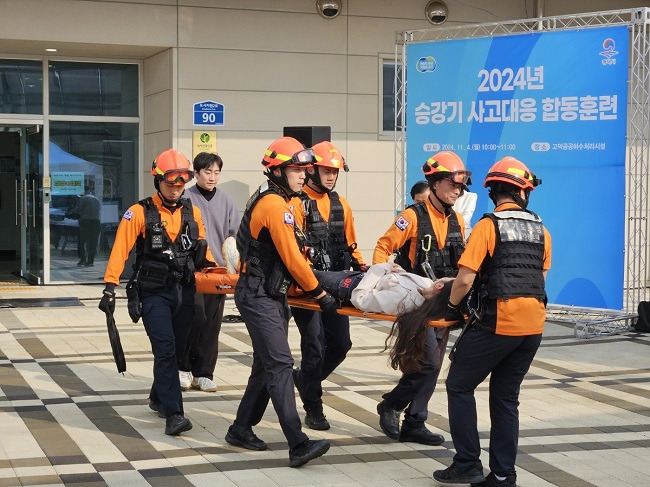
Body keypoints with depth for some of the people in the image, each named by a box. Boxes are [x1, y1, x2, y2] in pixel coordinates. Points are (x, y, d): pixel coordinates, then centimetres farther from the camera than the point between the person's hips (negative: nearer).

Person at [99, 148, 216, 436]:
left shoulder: (192, 213, 8)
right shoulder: (140, 213, -6)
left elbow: (202, 249, 16)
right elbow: (120, 250, -11)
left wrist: (213, 268, -3)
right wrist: (110, 287, -18)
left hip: (184, 292, 5)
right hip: (153, 293, -5)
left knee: (176, 349, 13)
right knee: (165, 349, -14)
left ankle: (158, 397, 36)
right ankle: (173, 414, -17)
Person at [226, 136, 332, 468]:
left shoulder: (273, 200, 15)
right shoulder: (275, 206, -17)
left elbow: (287, 254, 19)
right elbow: (292, 258, -19)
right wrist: (320, 294, -11)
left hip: (271, 294, 10)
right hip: (259, 297, -10)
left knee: (266, 365, 14)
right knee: (280, 365, -15)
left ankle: (241, 429, 25)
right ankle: (298, 446, -20)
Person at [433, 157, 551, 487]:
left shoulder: (488, 226, -8)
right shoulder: (540, 230, 9)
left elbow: (465, 279, -12)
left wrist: (452, 306, 5)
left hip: (497, 323, -6)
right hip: (533, 324, 6)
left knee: (460, 386, 8)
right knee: (506, 397, 14)